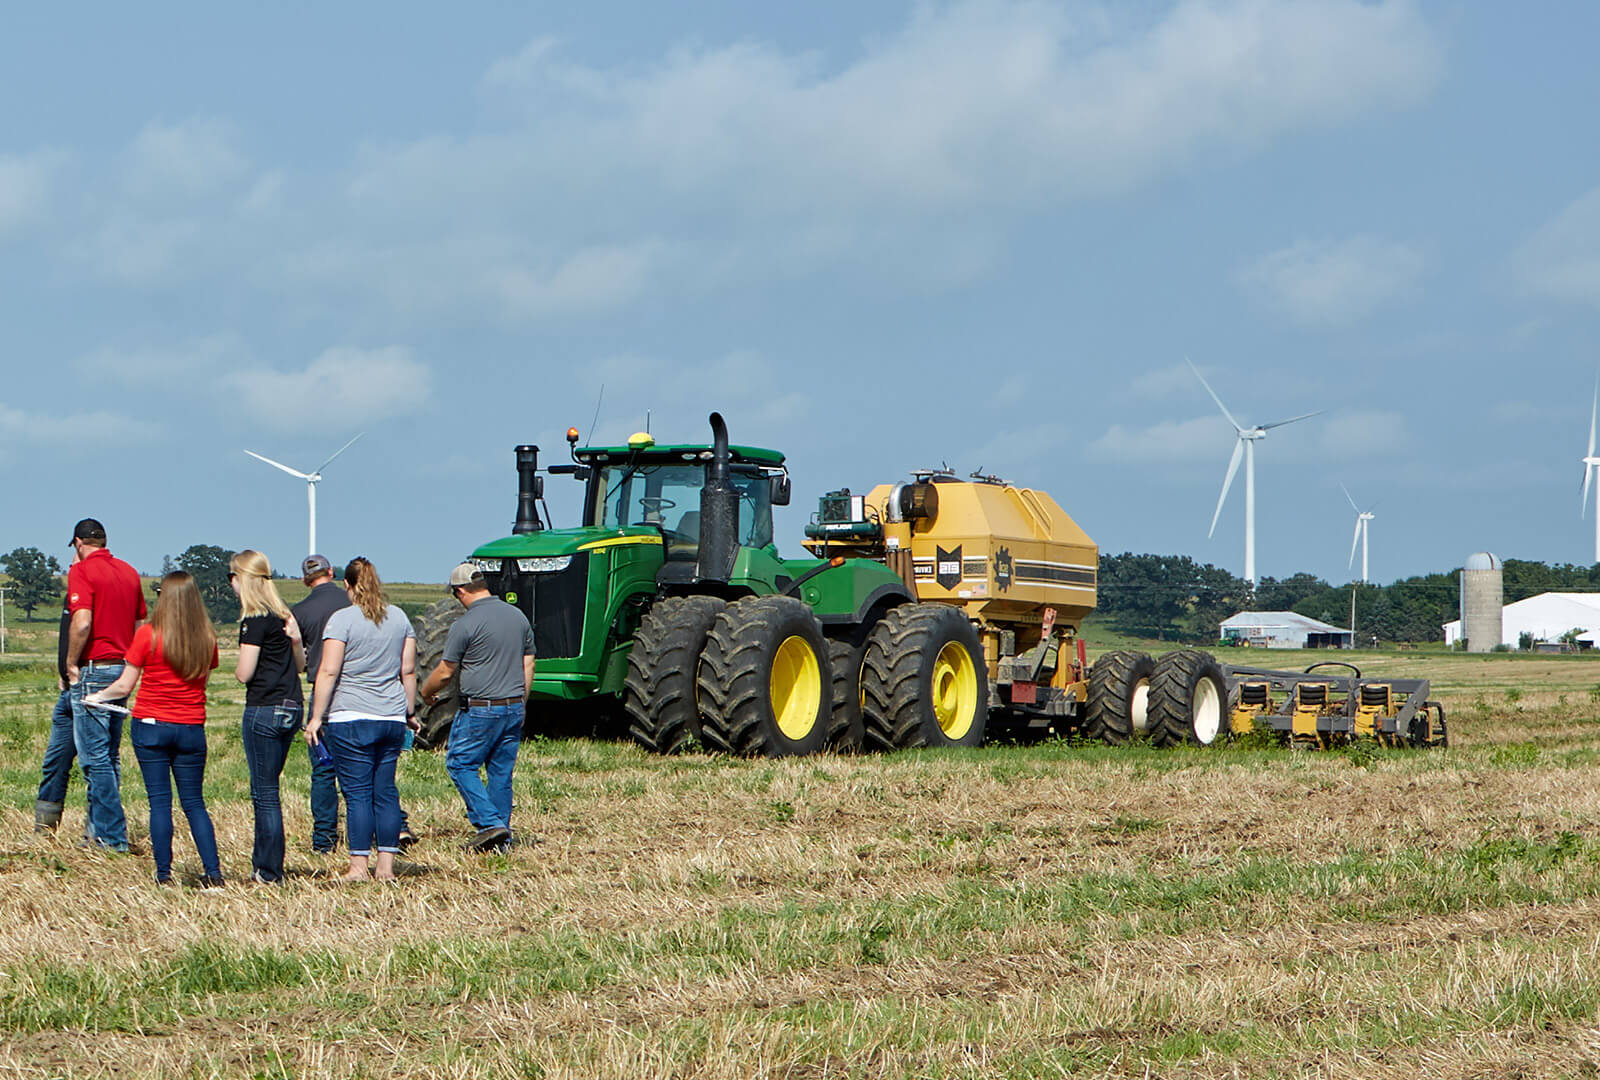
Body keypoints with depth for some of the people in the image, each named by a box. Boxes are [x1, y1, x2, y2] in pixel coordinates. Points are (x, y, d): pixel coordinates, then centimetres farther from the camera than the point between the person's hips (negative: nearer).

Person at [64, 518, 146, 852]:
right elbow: (140, 624, 15)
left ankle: (112, 837, -7)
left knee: (95, 756, -5)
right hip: (123, 669, 8)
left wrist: (71, 665, -10)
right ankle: (101, 830, 20)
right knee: (110, 755, 14)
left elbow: (82, 622, -20)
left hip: (93, 670, -7)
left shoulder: (82, 570, -9)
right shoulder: (129, 572, 13)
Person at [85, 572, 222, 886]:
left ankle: (164, 874, 2)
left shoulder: (149, 634, -10)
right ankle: (213, 872, 0)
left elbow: (125, 686, -4)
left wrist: (97, 697, 14)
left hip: (151, 727, -2)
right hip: (191, 728, 3)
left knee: (160, 801, 2)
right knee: (194, 802, 9)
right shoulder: (207, 639, -1)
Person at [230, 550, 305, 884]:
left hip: (264, 710, -9)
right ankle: (263, 864, 19)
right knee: (266, 790, 15)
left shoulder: (255, 619, -12)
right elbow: (300, 665, 20)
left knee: (265, 793, -3)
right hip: (291, 707, 9)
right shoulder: (282, 614, 14)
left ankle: (269, 872, -1)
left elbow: (244, 673, -14)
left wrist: (237, 669, 6)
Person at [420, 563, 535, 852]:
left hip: (480, 709, -6)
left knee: (461, 764, 5)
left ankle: (489, 823, -8)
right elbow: (528, 666, 13)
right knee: (501, 771, 11)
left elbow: (445, 671, -6)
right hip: (514, 708, 6)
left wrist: (427, 692, 14)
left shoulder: (466, 624, -12)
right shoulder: (518, 617, 8)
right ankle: (501, 838, 13)